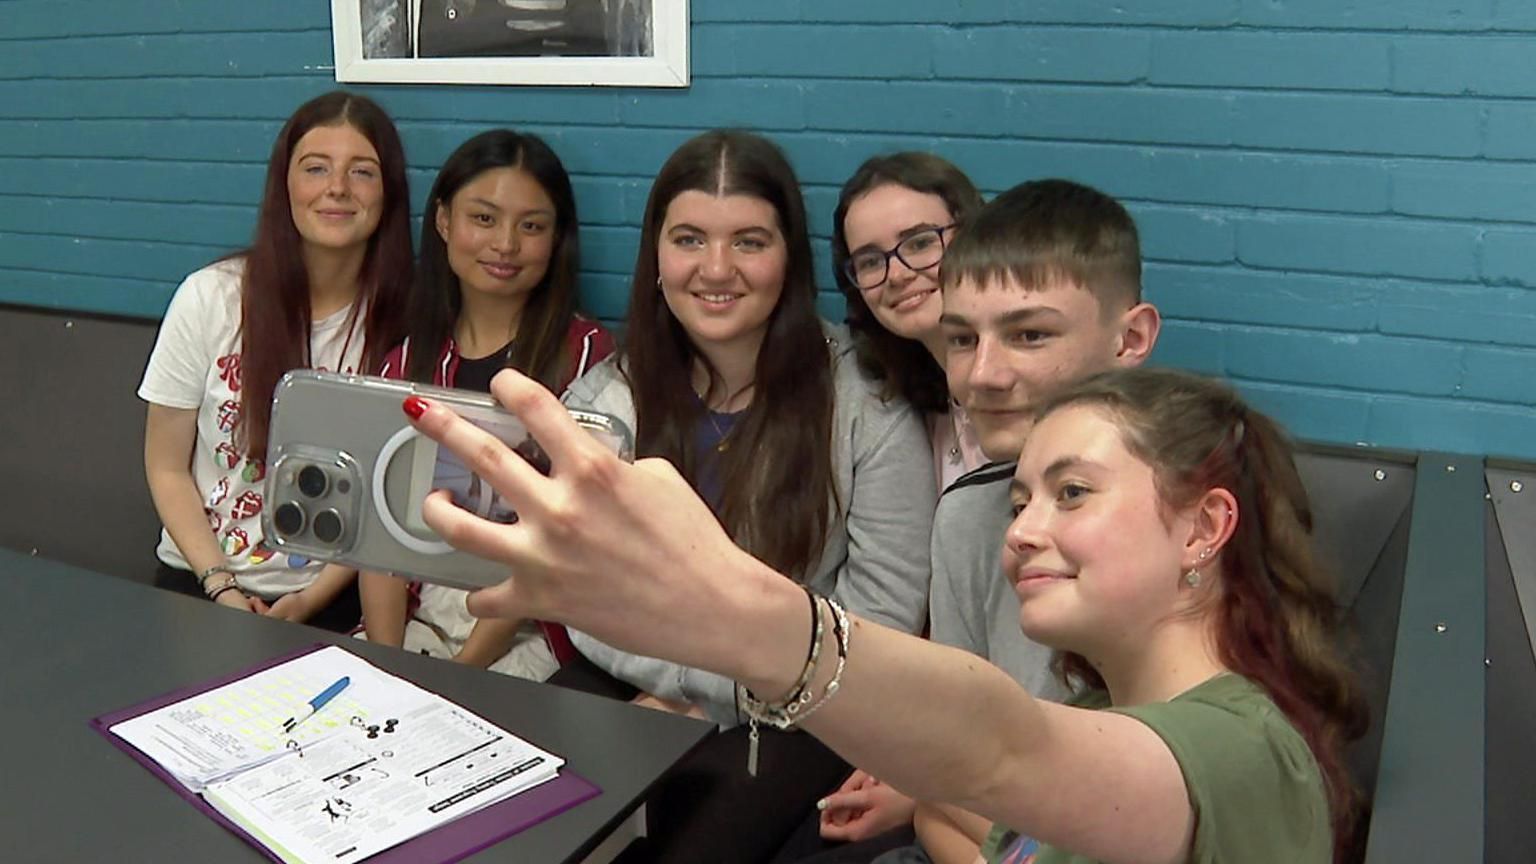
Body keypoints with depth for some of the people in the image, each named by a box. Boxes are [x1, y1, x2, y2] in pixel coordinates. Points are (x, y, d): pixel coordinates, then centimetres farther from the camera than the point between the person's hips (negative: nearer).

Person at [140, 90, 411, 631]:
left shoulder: (398, 320, -6)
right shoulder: (210, 297, -4)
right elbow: (167, 468, 2)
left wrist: (313, 598, -8)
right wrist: (221, 586, -9)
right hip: (197, 578, 1)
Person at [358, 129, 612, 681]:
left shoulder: (585, 355, -4)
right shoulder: (406, 363, 10)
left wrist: (466, 664, -14)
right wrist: (386, 659, -9)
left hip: (529, 633, -4)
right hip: (419, 622, 4)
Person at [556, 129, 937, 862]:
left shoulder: (867, 403, -11)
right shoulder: (601, 400, 0)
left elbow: (881, 620, -10)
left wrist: (704, 697, -10)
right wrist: (691, 687, -14)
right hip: (633, 691, 3)